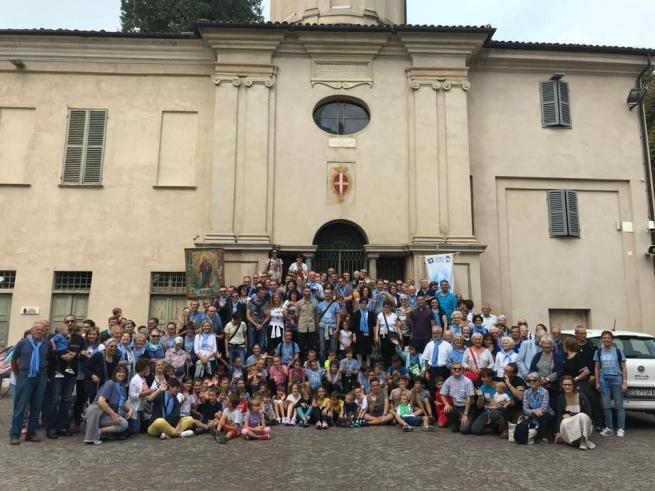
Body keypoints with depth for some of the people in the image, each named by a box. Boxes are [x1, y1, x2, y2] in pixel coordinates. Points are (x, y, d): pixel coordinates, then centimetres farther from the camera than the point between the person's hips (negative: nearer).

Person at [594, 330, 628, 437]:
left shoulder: (618, 352, 2)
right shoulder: (598, 352, 7)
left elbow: (624, 368, 3)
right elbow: (597, 369, 10)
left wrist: (625, 382, -4)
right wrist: (597, 382, 5)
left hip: (617, 380, -2)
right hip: (604, 381, 2)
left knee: (619, 406, 1)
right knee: (606, 406, 4)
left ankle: (621, 428, 8)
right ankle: (609, 427, 14)